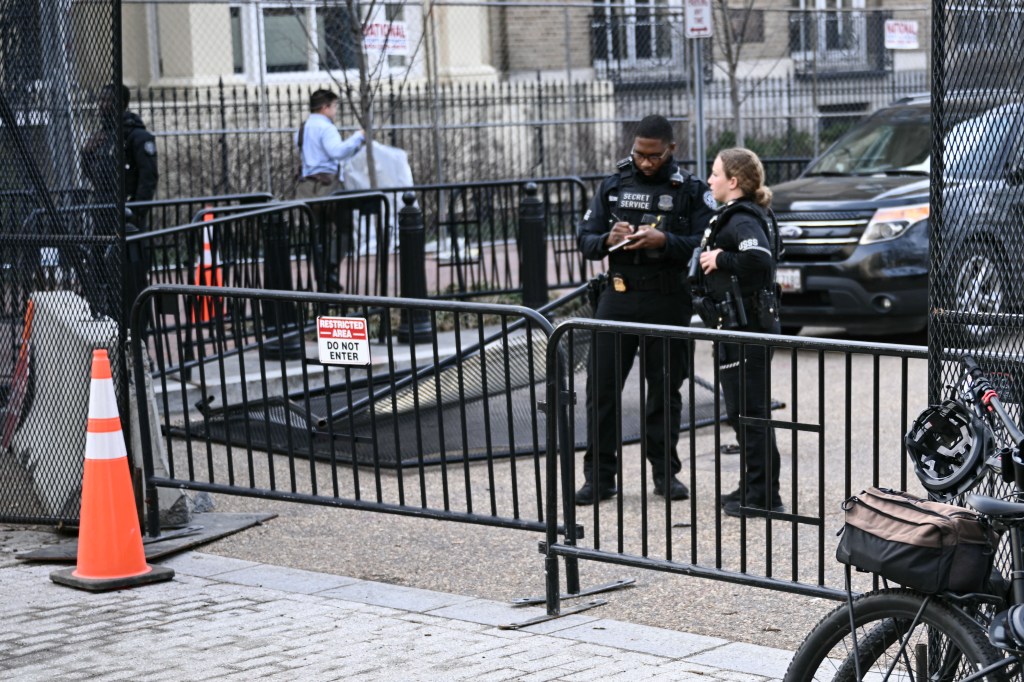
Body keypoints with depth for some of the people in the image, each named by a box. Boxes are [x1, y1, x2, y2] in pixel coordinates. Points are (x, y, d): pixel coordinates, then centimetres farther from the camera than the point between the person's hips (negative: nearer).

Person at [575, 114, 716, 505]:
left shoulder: (691, 191, 2)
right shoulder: (613, 186, 10)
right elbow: (585, 241, 9)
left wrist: (665, 241, -21)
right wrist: (608, 240, -12)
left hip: (668, 302, -2)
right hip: (618, 298, 2)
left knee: (665, 388, 6)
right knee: (602, 386, -1)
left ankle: (665, 472, 18)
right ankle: (599, 476, 5)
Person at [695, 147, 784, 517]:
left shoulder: (741, 220, -17)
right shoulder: (746, 215, 16)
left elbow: (759, 259, -34)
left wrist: (719, 259, -21)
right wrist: (714, 258, 6)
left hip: (745, 329, -11)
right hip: (744, 327, 11)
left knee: (749, 412, -5)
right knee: (744, 410, 18)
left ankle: (763, 496, 0)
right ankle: (752, 488, 26)